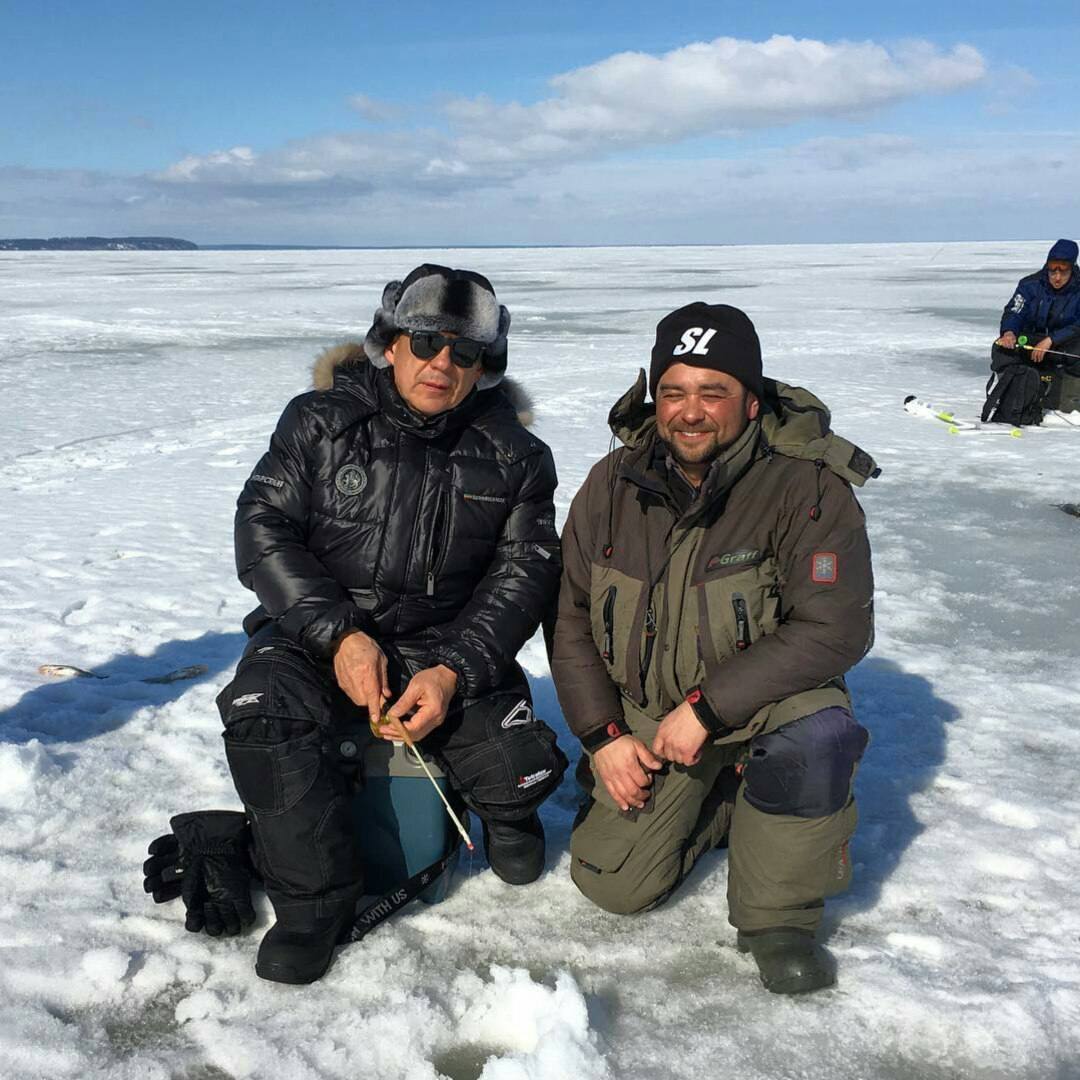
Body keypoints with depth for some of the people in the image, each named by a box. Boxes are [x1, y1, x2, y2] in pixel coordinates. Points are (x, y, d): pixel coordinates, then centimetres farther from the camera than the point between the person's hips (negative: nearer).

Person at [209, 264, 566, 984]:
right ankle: (314, 898, -11)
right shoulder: (321, 420, -2)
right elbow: (264, 527, -6)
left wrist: (454, 672, -20)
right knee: (263, 711, -30)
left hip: (449, 648, 1)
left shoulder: (514, 456, 0)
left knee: (522, 771, -18)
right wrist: (339, 635, -20)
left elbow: (525, 573, -4)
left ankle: (504, 809, 23)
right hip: (317, 633, 0)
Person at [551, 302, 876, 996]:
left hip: (764, 700, -3)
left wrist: (708, 707, -27)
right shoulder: (612, 485, -6)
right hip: (645, 715, 3)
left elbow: (837, 629, -24)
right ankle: (719, 801, 23)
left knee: (817, 736, -36)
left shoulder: (808, 487, -19)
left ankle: (779, 916, -11)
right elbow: (572, 619, 1)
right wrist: (603, 736, -7)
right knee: (614, 885, -6)